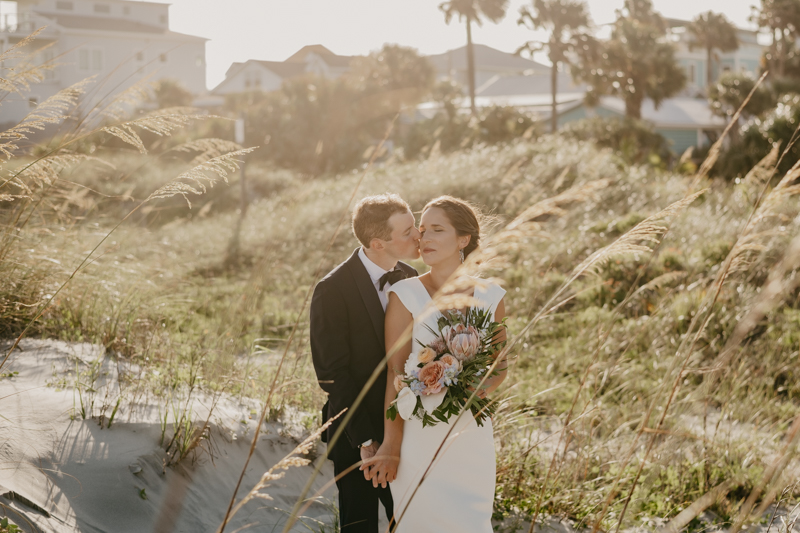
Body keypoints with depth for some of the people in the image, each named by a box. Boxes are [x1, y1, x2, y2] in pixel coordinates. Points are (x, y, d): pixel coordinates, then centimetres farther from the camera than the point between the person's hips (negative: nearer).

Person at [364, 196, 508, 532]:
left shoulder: (489, 297, 3)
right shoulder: (406, 296, -6)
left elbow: (500, 364, 14)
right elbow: (395, 374, -8)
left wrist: (479, 390, -9)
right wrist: (390, 447, -10)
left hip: (473, 432, 3)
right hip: (420, 436, -3)